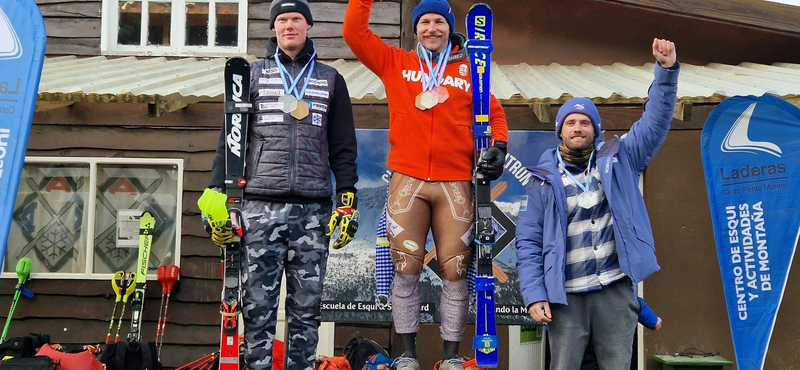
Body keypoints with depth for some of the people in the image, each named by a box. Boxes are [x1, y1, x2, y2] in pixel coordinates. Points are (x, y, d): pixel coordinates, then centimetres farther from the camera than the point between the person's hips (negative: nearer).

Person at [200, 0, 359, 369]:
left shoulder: (330, 79, 16)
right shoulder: (253, 75, 13)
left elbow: (343, 146, 13)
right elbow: (230, 138, 10)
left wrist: (347, 200, 4)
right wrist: (220, 195, 1)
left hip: (313, 208, 1)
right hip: (261, 204, 0)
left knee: (306, 307, 2)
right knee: (258, 306, -2)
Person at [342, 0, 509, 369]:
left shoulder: (469, 71, 13)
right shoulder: (394, 63, 13)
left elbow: (494, 113, 17)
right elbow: (354, 32, 9)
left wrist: (498, 148, 1)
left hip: (456, 183, 0)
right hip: (407, 181, 0)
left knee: (455, 271, -1)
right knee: (406, 269, 0)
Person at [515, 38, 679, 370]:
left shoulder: (618, 160, 8)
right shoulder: (545, 180, 5)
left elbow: (655, 120, 2)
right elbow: (529, 242, 2)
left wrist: (666, 69, -10)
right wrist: (534, 295, -7)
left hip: (616, 291, 1)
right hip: (566, 296, -1)